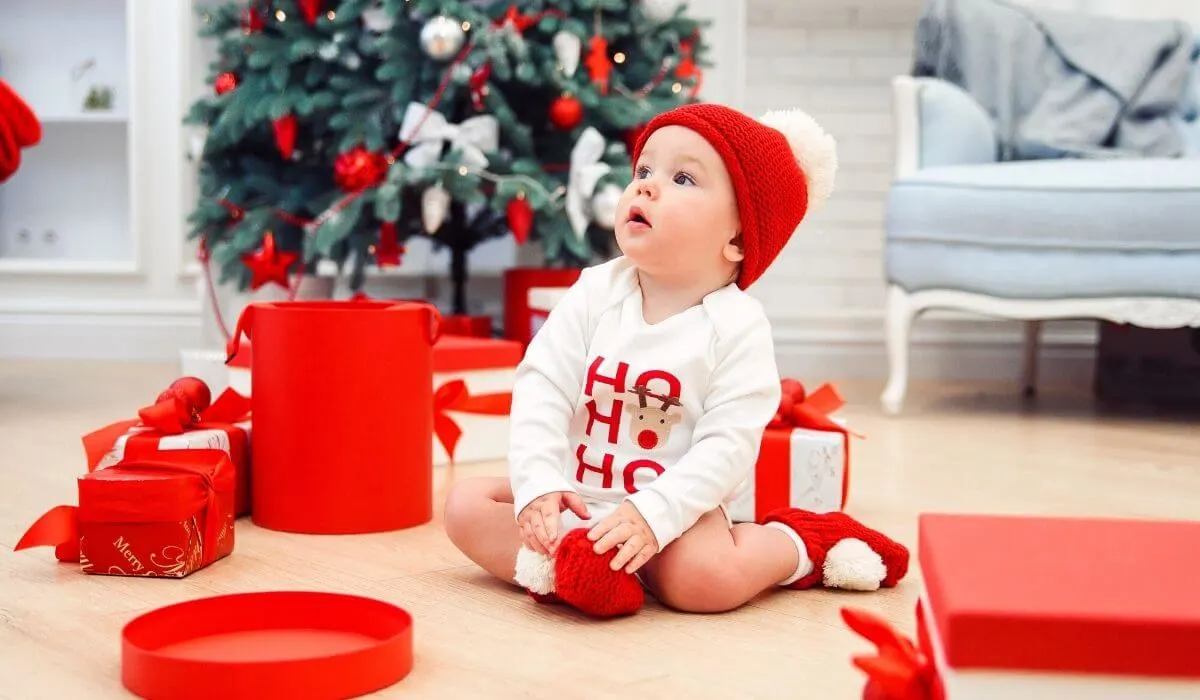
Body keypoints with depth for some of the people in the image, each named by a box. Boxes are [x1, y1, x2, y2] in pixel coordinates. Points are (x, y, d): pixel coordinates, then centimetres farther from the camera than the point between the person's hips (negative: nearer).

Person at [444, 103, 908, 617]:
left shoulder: (737, 327, -13)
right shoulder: (595, 292, -4)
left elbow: (728, 446, -18)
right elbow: (542, 388, -9)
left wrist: (652, 514, -30)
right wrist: (539, 484, -23)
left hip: (672, 502, -4)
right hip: (574, 496, 4)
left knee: (706, 578, -31)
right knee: (467, 505, -9)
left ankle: (803, 543, -3)